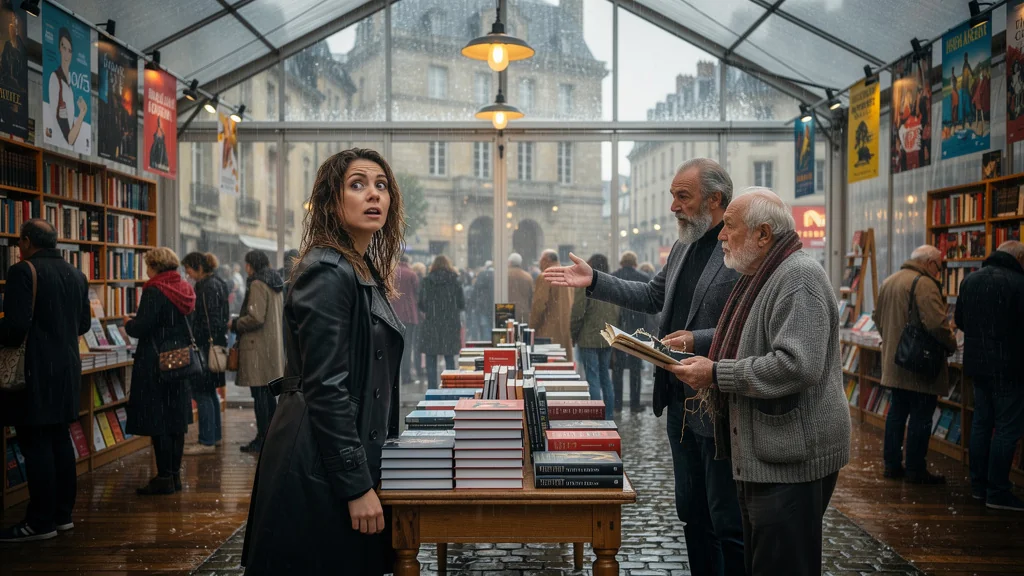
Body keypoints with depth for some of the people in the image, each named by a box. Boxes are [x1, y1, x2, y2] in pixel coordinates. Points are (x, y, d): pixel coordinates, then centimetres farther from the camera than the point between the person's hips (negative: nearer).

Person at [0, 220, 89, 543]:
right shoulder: (76, 275, 11)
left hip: (36, 371, -8)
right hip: (67, 367, 8)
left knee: (35, 444, -2)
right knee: (60, 438, 14)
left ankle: (40, 522, 3)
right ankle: (63, 513, 20)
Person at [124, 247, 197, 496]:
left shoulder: (154, 291, -15)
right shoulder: (184, 289, 9)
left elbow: (141, 327, -19)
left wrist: (128, 324, 3)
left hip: (156, 363, -8)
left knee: (157, 422, -1)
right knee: (176, 420, 12)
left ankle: (164, 478, 2)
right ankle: (174, 474, 19)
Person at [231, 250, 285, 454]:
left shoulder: (257, 285, -13)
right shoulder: (274, 285, 15)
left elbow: (256, 318, -21)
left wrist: (234, 324, -5)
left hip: (258, 348, -10)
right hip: (273, 347, 10)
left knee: (259, 394, -5)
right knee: (268, 393, 15)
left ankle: (262, 439, -2)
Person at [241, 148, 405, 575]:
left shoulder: (366, 273, 13)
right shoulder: (328, 273, -16)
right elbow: (326, 390, -21)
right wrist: (357, 486, -20)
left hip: (353, 456, 9)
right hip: (322, 474, -9)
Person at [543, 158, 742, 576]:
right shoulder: (682, 248, 12)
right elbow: (653, 297, 21)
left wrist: (699, 340, -26)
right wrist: (594, 282, 14)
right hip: (680, 404, 9)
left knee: (728, 525, 2)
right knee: (692, 515, 19)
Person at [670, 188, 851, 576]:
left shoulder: (799, 278, -17)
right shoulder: (760, 278, 17)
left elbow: (797, 366, -28)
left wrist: (717, 375, -20)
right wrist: (704, 369, 9)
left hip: (791, 460, -11)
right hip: (759, 457, 11)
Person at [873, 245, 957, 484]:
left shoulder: (888, 282, 13)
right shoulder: (925, 284, -16)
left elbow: (878, 318, 23)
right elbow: (936, 323, -24)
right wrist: (951, 345, -8)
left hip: (893, 361, 9)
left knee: (897, 411, 16)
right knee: (921, 416, 0)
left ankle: (892, 464, 22)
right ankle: (915, 470, 6)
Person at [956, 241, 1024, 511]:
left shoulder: (969, 280, 7)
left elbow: (959, 320, 16)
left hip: (976, 364, 7)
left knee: (981, 422, 15)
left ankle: (978, 484, 21)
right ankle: (997, 491, 2)